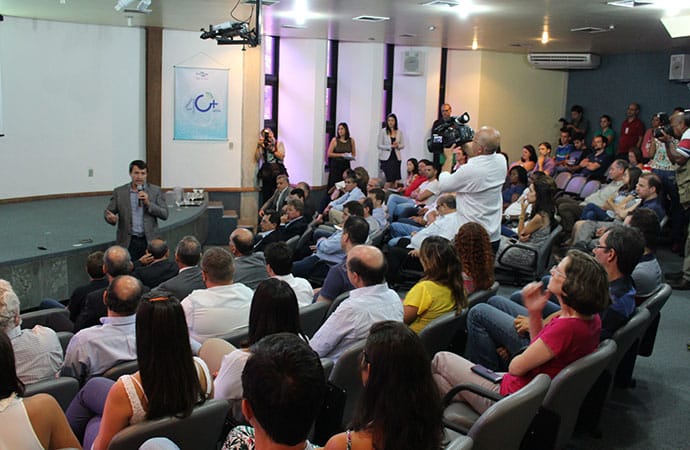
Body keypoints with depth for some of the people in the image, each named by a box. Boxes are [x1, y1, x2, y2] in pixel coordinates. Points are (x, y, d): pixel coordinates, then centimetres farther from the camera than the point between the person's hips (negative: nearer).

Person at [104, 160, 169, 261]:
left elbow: (164, 214, 0)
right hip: (128, 242, 0)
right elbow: (107, 212, 8)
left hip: (150, 241, 0)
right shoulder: (119, 192, 5)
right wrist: (110, 217, -15)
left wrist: (148, 203, -13)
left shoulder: (155, 190, 4)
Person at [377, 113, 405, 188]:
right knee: (389, 179, -12)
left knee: (395, 179, 0)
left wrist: (397, 145, -11)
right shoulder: (383, 131, 0)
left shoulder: (399, 132, 8)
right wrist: (390, 146, -13)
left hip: (396, 157, 3)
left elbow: (403, 145, 11)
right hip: (386, 157, -3)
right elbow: (379, 145, -4)